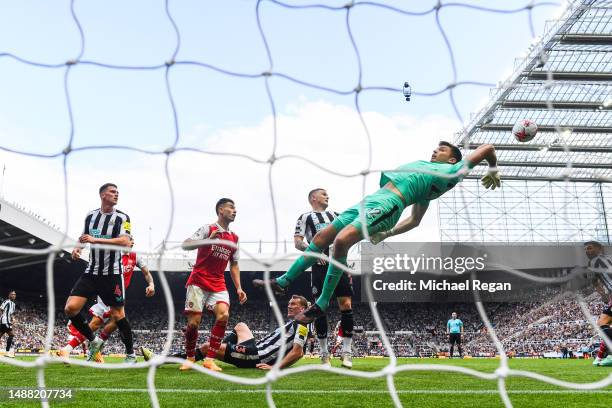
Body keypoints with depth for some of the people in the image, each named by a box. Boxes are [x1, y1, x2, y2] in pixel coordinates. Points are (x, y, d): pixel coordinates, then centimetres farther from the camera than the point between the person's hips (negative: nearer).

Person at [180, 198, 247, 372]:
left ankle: (209, 359, -11)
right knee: (194, 322, -7)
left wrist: (239, 288, 9)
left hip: (218, 285, 4)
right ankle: (190, 358, 18)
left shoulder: (234, 238, 13)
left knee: (223, 315, -19)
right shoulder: (207, 228, -4)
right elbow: (185, 245, -14)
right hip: (198, 282, -4)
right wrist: (208, 240, -29)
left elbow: (234, 264, 20)